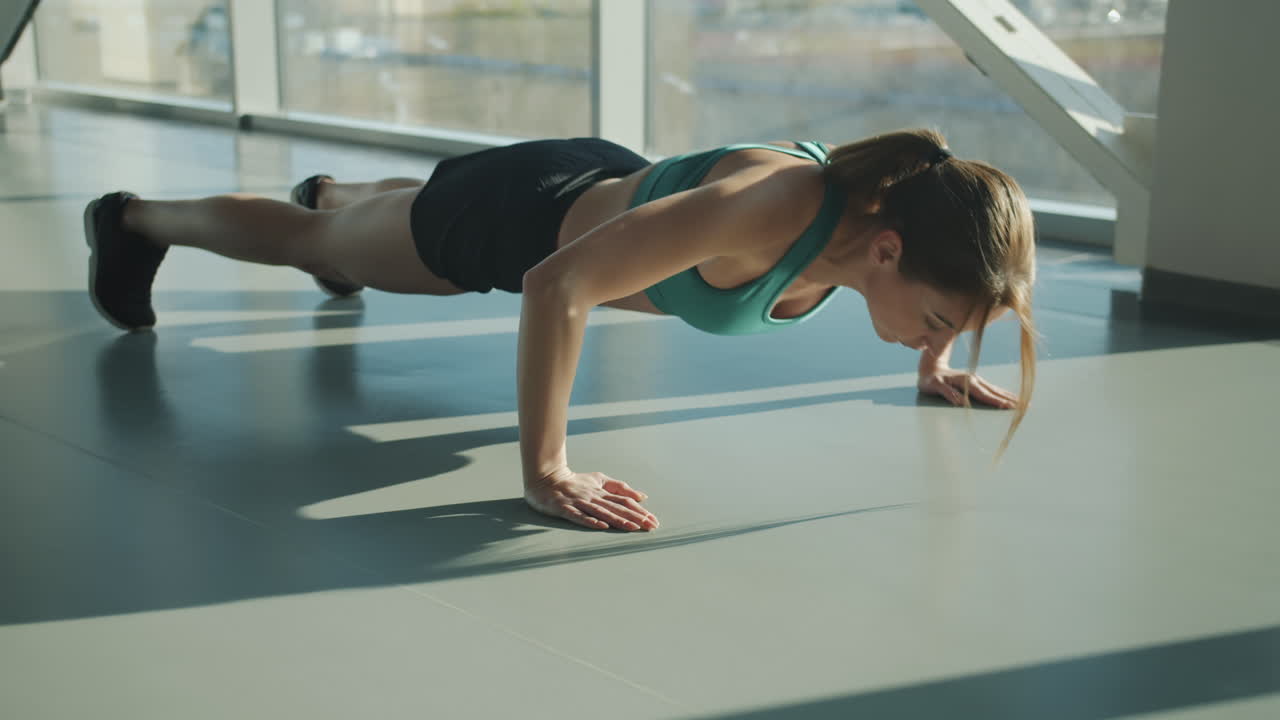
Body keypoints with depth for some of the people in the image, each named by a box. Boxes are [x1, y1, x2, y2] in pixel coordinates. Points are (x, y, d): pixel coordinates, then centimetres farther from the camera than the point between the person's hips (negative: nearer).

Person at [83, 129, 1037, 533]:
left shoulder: (890, 199, -25)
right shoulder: (769, 205, -47)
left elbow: (955, 219, 3)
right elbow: (557, 285, -47)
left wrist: (939, 366, 1)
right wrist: (544, 471, -44)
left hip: (605, 186, 6)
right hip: (522, 214, -6)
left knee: (418, 207, 40)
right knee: (305, 243, 21)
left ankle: (334, 191, 74)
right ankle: (134, 219, 49)